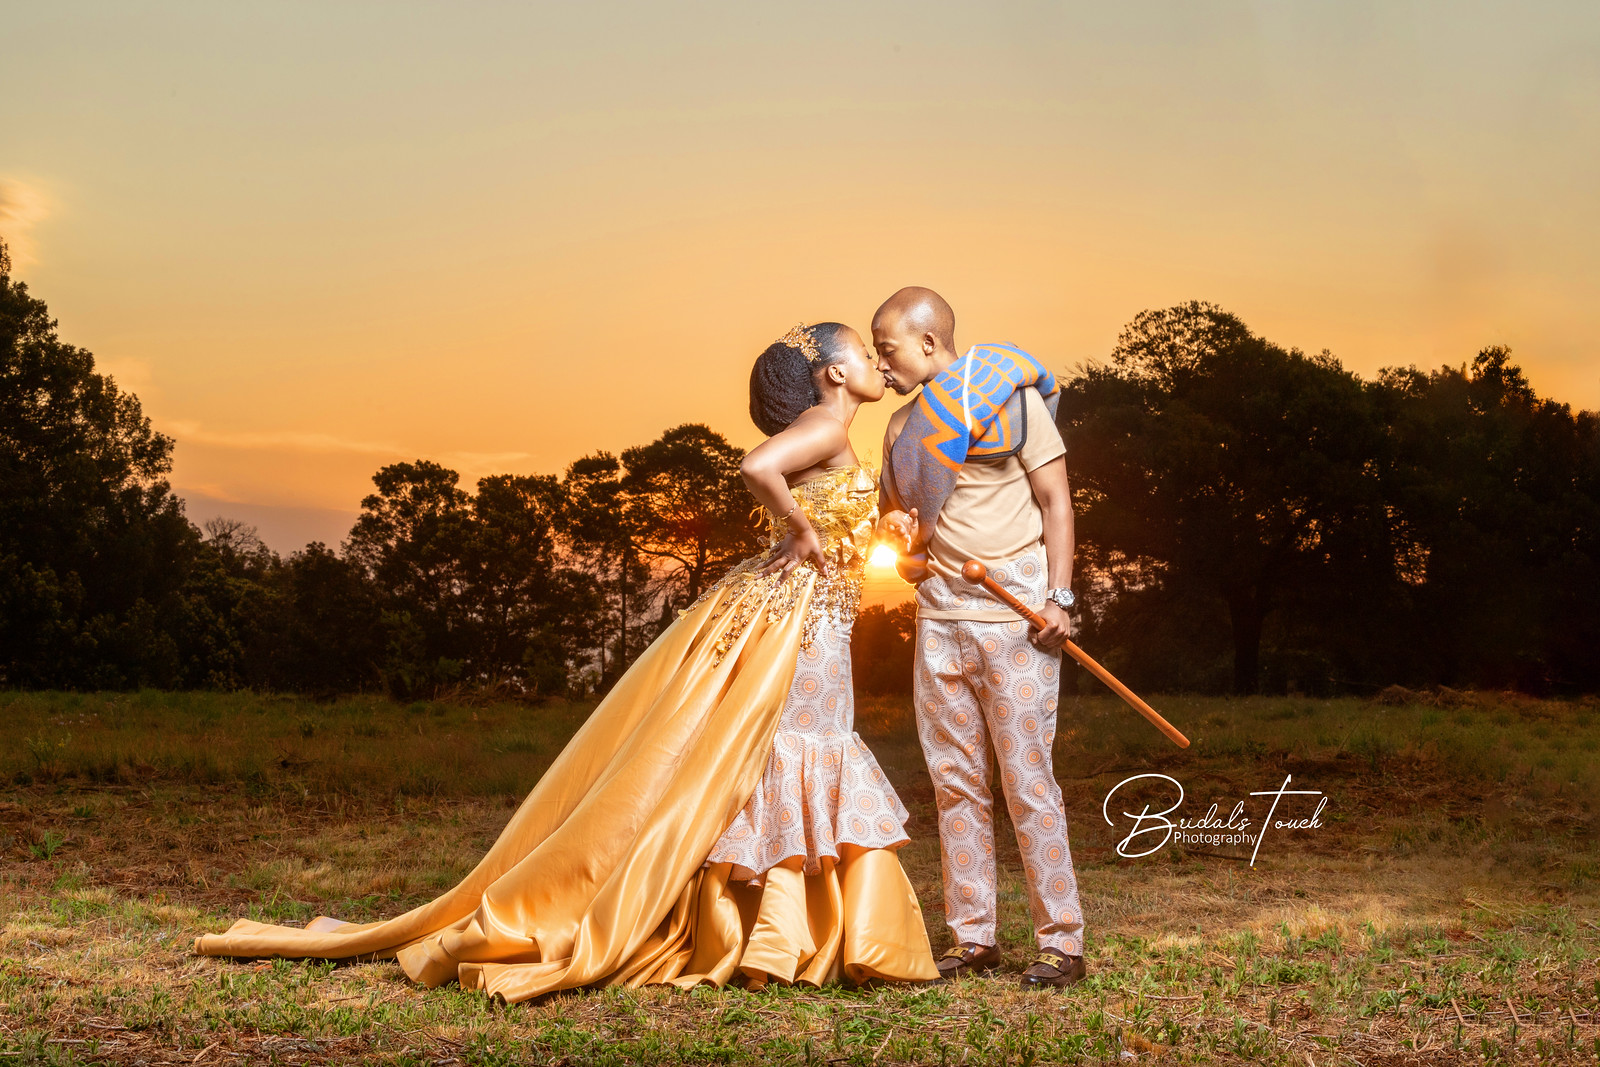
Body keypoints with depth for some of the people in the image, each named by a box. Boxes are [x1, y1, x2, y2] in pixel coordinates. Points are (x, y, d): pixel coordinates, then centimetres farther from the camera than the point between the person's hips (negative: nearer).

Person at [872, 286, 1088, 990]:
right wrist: (907, 554, 5)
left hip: (1012, 613, -6)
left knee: (1027, 779, -7)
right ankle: (972, 938, 14)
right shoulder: (903, 425, 17)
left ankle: (1062, 941, 0)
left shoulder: (1006, 396, -2)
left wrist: (1058, 597, -13)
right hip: (938, 618, 6)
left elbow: (1056, 500, -4)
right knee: (955, 781, 7)